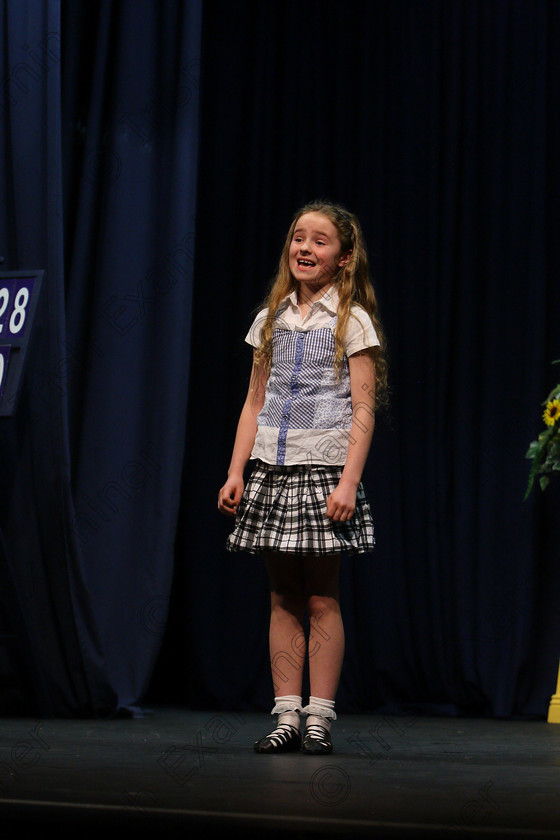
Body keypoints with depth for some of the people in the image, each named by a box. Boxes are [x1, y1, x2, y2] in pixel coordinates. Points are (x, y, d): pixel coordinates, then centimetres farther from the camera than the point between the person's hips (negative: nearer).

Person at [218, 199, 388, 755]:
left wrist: (348, 482, -15)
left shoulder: (352, 321, -1)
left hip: (324, 468, -4)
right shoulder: (271, 319, 13)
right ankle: (286, 716, 7)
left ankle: (319, 717, 3)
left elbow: (363, 411, -6)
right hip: (272, 470, 4)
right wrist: (235, 472, 7)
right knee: (283, 599, 5)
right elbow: (254, 404, 15)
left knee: (322, 599, -2)